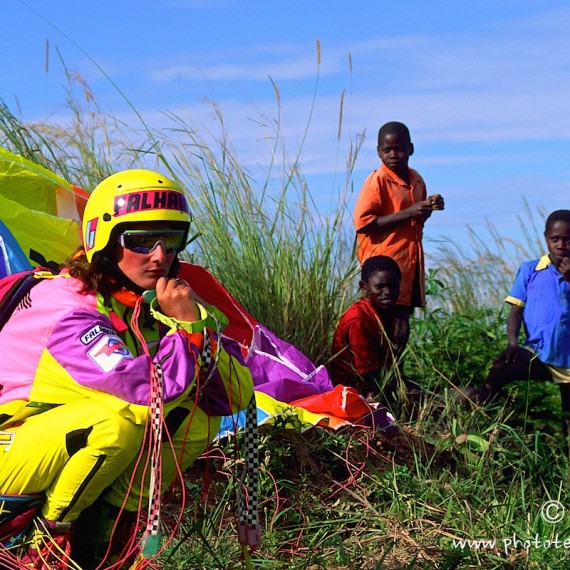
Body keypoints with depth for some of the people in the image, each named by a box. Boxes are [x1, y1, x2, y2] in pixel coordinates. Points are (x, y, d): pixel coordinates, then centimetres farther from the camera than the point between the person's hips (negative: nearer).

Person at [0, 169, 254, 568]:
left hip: (68, 448, 7)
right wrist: (187, 328, -26)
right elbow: (155, 387, -38)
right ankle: (48, 534, -13)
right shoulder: (68, 305, -25)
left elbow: (238, 396, -9)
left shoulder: (157, 301, -4)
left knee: (198, 422, -11)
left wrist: (198, 322, -22)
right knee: (120, 415, -33)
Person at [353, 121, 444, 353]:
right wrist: (408, 213, -21)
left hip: (410, 265, 7)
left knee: (402, 322, 10)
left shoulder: (416, 180, 12)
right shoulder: (377, 181, -10)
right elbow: (363, 223, -19)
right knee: (397, 329, -11)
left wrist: (429, 208, 3)